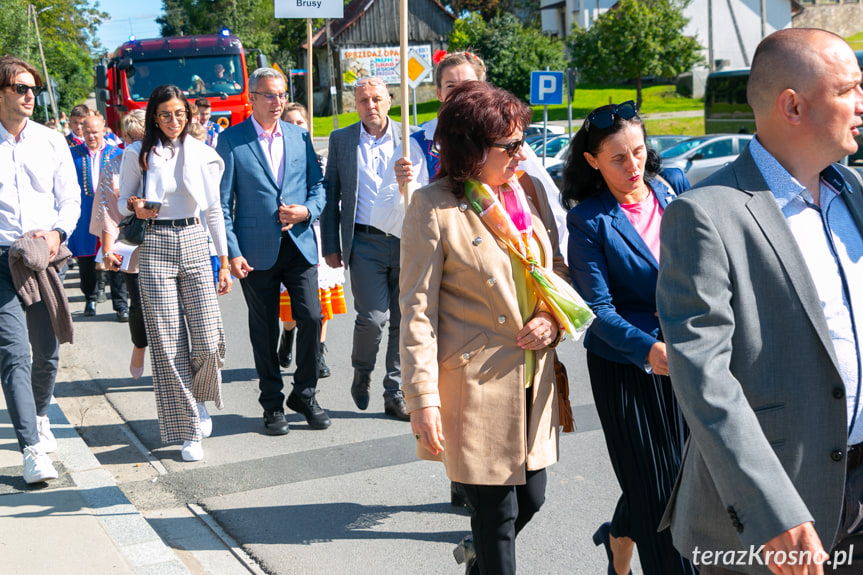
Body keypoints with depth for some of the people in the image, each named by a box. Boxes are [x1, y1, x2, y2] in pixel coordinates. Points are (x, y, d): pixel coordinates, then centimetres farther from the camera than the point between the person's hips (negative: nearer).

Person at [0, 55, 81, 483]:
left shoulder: (51, 142, 10)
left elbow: (70, 198, 11)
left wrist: (57, 232, -9)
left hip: (46, 257, 3)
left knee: (47, 352, 11)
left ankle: (39, 417, 39)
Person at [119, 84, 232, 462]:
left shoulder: (203, 155, 9)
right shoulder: (138, 155, 4)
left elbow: (213, 210, 12)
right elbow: (122, 201, 10)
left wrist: (225, 261, 9)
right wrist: (134, 207, -15)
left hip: (195, 243, 1)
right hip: (155, 247, -1)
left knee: (208, 339, -8)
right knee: (168, 343, -3)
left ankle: (197, 396, 25)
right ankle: (187, 429, 7)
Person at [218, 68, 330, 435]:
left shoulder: (300, 136, 9)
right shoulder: (231, 140, -1)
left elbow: (318, 185, 13)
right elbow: (223, 203, -3)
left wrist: (307, 211, -9)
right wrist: (232, 252, -10)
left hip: (299, 243, 3)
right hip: (256, 250, -2)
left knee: (311, 318, -4)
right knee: (264, 329, 6)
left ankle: (304, 394, 16)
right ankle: (272, 404, 20)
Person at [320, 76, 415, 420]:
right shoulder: (341, 140, 6)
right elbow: (331, 196, 8)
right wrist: (331, 246, 3)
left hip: (406, 241, 2)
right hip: (364, 242, -1)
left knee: (402, 319, 5)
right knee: (373, 316, -11)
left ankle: (395, 393, 18)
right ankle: (362, 372, 19)